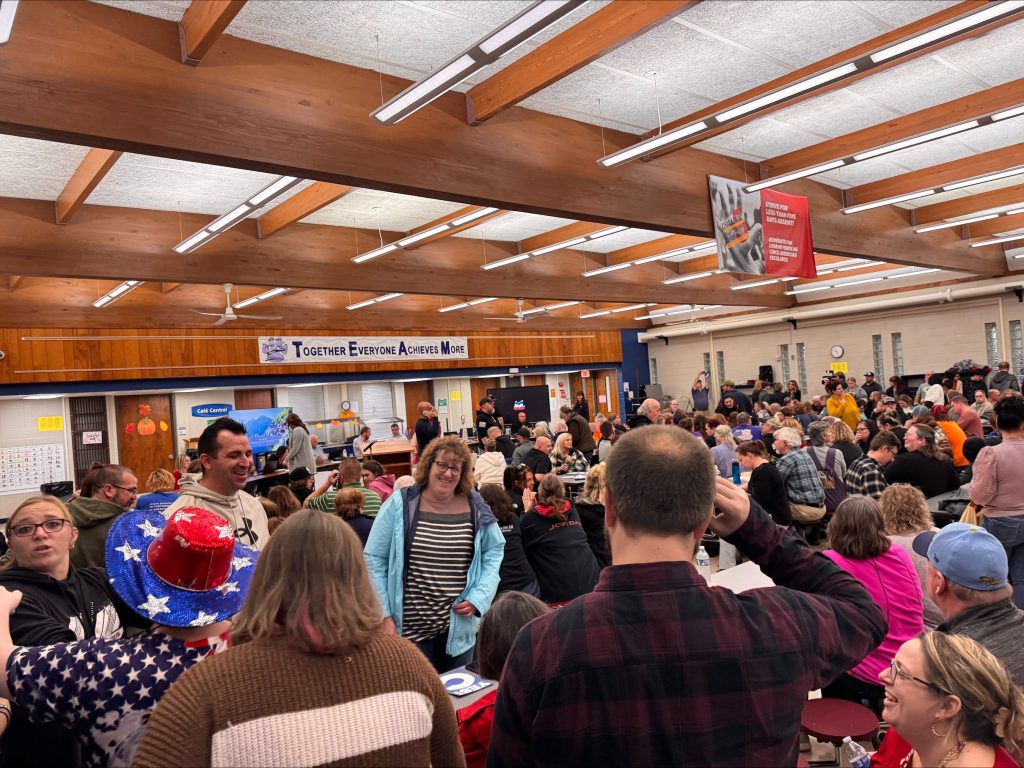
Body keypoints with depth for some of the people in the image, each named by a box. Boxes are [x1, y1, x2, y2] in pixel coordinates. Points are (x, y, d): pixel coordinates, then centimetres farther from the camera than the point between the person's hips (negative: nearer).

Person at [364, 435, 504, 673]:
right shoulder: (400, 505, -7)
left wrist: (479, 597, -5)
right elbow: (374, 560, -4)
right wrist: (384, 616, -9)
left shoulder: (475, 508, 0)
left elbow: (494, 551, 8)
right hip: (408, 628, -2)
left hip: (459, 626, 3)